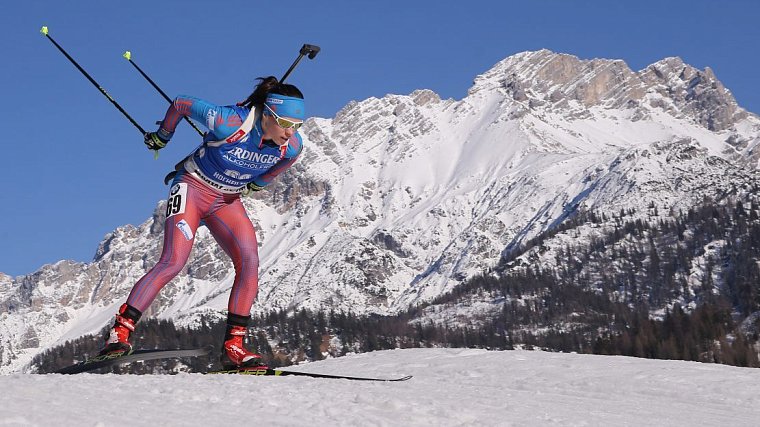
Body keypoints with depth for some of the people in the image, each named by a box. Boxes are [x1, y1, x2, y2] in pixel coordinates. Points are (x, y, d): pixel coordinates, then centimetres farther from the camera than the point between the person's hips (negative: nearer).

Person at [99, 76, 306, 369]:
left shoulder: (292, 146, -15)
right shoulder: (230, 122, -30)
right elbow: (180, 104, -14)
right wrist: (161, 137, 2)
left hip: (227, 201, 5)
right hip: (193, 187, -5)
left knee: (249, 263, -17)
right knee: (173, 262, -20)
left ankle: (233, 346, -12)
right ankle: (121, 329, -14)